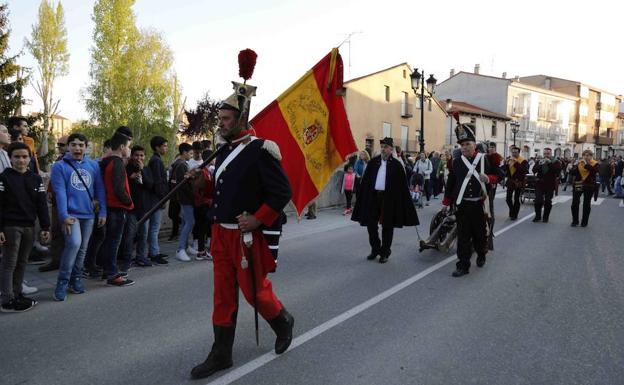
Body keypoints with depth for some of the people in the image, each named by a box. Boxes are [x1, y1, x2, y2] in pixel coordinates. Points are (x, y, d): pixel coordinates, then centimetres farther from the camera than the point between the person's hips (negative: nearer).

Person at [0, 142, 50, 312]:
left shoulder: (36, 179, 9)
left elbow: (42, 205, 9)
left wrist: (45, 227, 5)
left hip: (29, 227, 5)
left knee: (22, 263, 11)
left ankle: (17, 294, 21)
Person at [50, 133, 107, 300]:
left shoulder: (93, 165, 7)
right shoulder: (60, 166, -4)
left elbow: (100, 189, 8)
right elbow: (60, 192, -11)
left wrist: (102, 212, 3)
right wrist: (64, 216, -18)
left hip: (89, 214, 5)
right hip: (71, 214, -4)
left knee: (83, 248, 12)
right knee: (74, 243, -22)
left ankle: (75, 278, 28)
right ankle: (62, 281, -8)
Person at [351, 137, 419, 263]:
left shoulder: (397, 165, -3)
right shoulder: (373, 162, 5)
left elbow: (402, 185, -3)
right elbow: (365, 181, 6)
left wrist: (405, 202, -6)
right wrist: (364, 198, 0)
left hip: (389, 198, -3)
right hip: (373, 197, 3)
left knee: (387, 227, 6)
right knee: (371, 224, 9)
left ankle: (385, 253, 20)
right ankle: (375, 249, 28)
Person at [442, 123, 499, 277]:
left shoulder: (485, 159, -1)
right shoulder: (456, 162, 2)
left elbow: (496, 176, 7)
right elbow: (450, 183, 8)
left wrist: (488, 178, -17)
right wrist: (446, 202, 9)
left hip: (479, 204, 0)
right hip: (462, 205, 0)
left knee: (480, 233, 14)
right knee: (463, 236, 0)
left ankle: (481, 254, 41)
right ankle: (463, 265, 6)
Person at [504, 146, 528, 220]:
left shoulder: (523, 161, -10)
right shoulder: (509, 160, 7)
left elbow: (523, 170, -27)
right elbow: (505, 170, 2)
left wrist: (516, 163, -28)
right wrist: (507, 164, -15)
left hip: (518, 182, -5)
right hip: (510, 182, 5)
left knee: (516, 199, 0)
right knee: (508, 198, 6)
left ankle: (514, 215, 12)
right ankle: (512, 212, 29)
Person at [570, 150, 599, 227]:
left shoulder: (595, 164, -3)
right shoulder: (579, 163, 5)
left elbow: (594, 171, -23)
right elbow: (572, 173, 0)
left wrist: (586, 164, -24)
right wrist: (576, 166, -16)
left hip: (589, 186, -2)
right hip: (578, 185, 2)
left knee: (586, 204, 6)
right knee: (575, 203, -1)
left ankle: (584, 222, 15)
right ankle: (575, 221, 11)